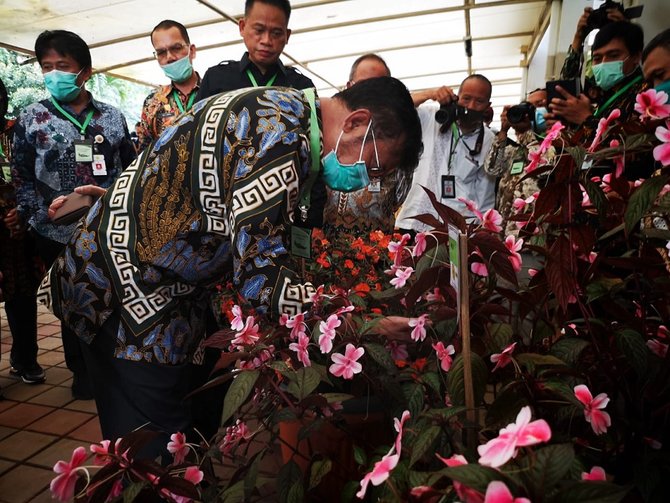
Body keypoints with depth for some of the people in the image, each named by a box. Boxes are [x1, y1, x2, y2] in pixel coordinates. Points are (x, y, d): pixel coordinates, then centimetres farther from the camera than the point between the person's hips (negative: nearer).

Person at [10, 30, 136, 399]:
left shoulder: (112, 117, 6)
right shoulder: (31, 118, 3)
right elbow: (22, 175, 5)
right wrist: (25, 211, -9)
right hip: (58, 233, 0)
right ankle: (82, 372, 30)